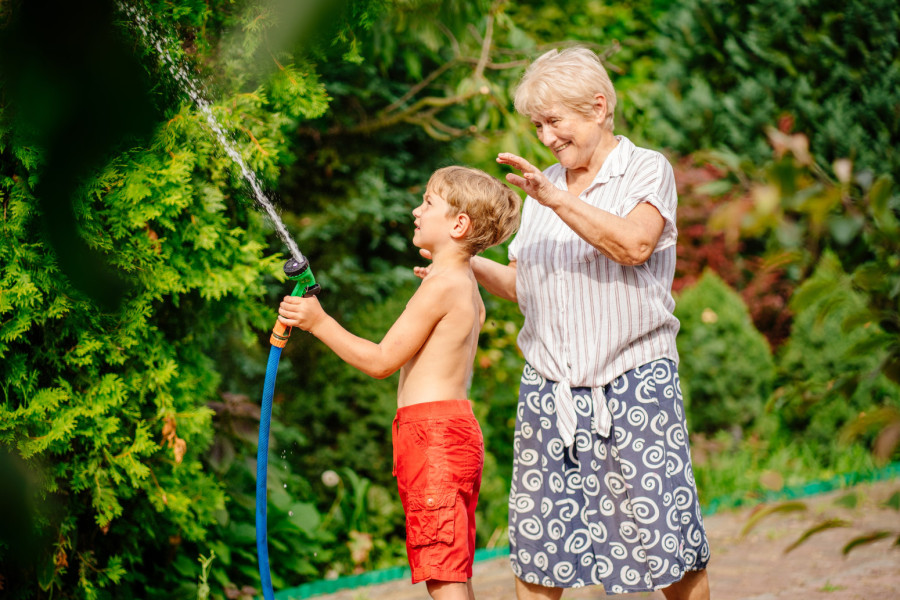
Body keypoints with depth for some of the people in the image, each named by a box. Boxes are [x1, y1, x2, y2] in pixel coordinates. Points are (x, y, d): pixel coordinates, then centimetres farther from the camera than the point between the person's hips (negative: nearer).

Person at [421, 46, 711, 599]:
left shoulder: (647, 170, 1)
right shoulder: (543, 185, 17)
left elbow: (635, 245, -19)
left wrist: (557, 200, -23)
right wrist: (466, 261, 2)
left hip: (634, 382, -5)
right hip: (549, 386, 5)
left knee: (665, 539, -5)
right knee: (535, 540, 1)